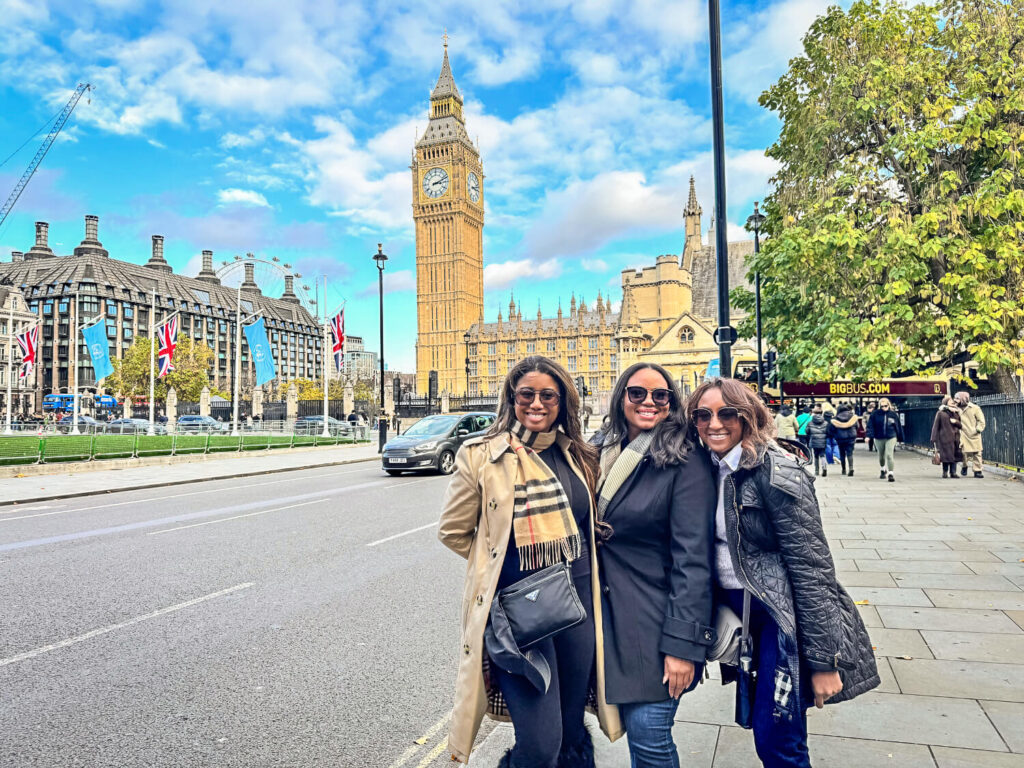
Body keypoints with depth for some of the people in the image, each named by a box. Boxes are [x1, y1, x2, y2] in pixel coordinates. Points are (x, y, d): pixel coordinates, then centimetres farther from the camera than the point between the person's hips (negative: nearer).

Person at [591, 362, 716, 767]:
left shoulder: (686, 461, -13)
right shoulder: (601, 450, 5)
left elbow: (693, 556, -16)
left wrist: (683, 642, -18)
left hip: (656, 619, -5)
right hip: (608, 612, 5)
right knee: (634, 728, 15)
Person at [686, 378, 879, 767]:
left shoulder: (776, 472, -19)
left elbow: (812, 566, -19)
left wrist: (824, 661, -17)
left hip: (780, 617, -7)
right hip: (737, 611, 7)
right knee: (761, 722, 18)